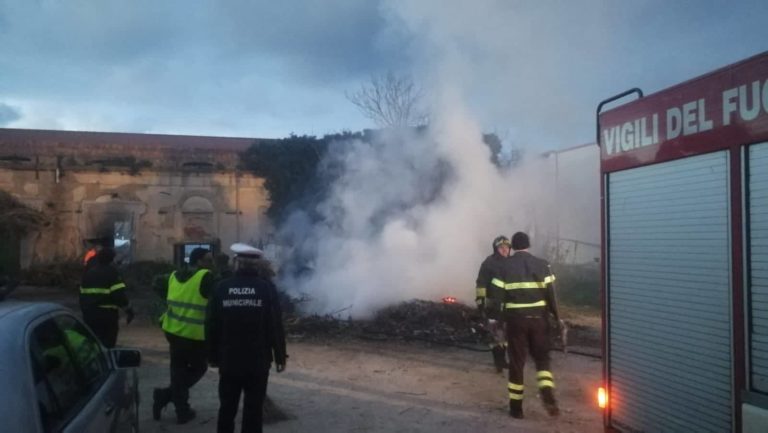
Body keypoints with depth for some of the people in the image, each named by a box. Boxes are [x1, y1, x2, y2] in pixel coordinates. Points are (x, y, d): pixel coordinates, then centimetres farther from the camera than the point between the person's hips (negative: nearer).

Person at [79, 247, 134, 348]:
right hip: (107, 314, -6)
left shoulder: (88, 272, 12)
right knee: (108, 344, -1)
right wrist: (129, 310, -9)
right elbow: (119, 294, -15)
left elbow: (82, 294, 17)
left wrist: (84, 310, 26)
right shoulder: (111, 272, -9)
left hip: (89, 314, 6)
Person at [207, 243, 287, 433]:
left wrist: (214, 356, 10)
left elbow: (212, 326, 0)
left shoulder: (222, 288, -3)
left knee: (227, 408, 12)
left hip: (229, 360, 2)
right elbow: (276, 326, -8)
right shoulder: (267, 288, -7)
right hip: (258, 360, -1)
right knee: (253, 410, 5)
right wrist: (280, 356, 2)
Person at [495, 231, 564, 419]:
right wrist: (557, 318, 6)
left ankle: (516, 407, 12)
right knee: (542, 358, 15)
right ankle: (548, 395, -6)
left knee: (516, 362, 8)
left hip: (515, 318, -1)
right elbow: (550, 294, -2)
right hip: (538, 318, 1)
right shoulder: (541, 264, 2)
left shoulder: (506, 266, 0)